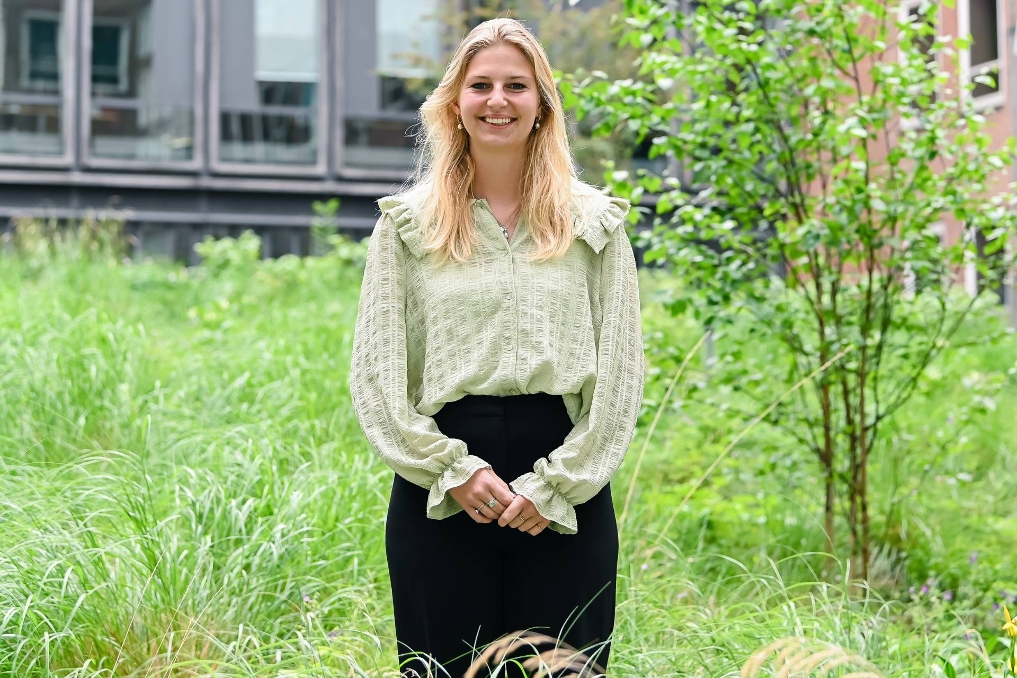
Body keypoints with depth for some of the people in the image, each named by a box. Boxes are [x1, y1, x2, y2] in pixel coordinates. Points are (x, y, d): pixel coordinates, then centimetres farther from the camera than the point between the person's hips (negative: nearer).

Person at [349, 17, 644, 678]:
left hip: (567, 498, 0)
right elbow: (376, 373, 2)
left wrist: (557, 485, -7)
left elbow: (620, 373, 2)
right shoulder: (408, 225, 7)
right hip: (440, 492, 0)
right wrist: (452, 470, -9)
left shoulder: (593, 224, 7)